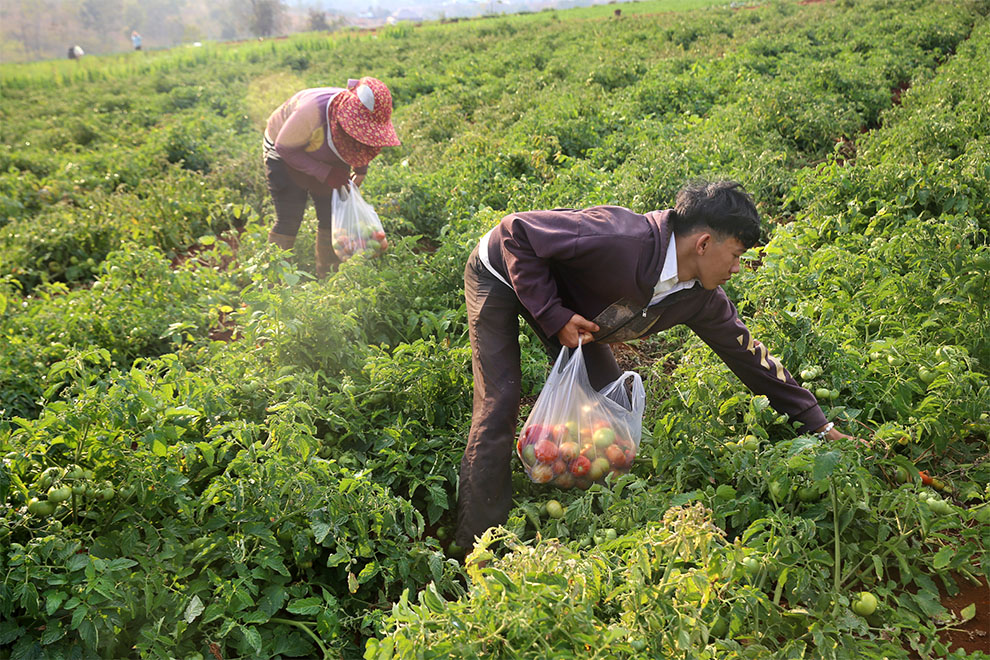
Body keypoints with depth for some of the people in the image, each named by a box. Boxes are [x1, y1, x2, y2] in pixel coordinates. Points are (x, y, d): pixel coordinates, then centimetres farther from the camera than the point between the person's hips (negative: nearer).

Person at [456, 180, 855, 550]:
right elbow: (517, 232, -33)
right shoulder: (618, 242, -40)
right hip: (502, 275, -7)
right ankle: (478, 548, -2)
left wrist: (819, 425, -1)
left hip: (564, 298, 7)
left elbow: (748, 354, -4)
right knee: (499, 404, -14)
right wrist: (553, 316, -34)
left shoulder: (702, 299, -14)